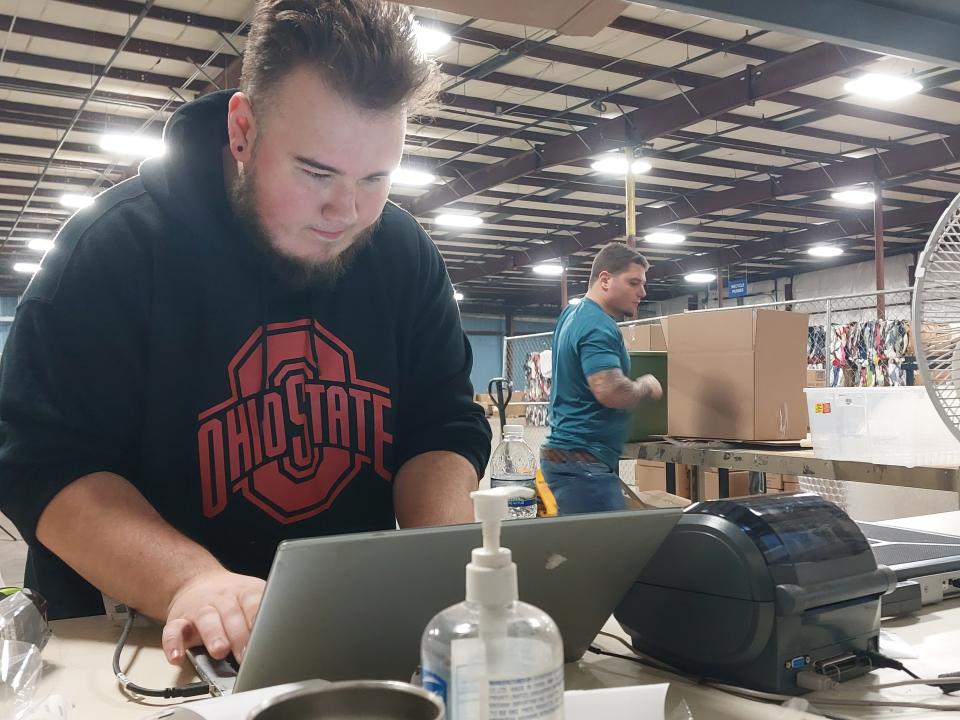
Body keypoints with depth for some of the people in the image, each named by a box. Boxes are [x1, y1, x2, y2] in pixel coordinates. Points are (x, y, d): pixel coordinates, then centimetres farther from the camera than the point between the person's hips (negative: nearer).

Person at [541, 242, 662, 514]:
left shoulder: (574, 311, 14)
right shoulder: (598, 327, -18)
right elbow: (611, 392, -29)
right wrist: (647, 386, -10)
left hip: (565, 452, 11)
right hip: (582, 461, -11)